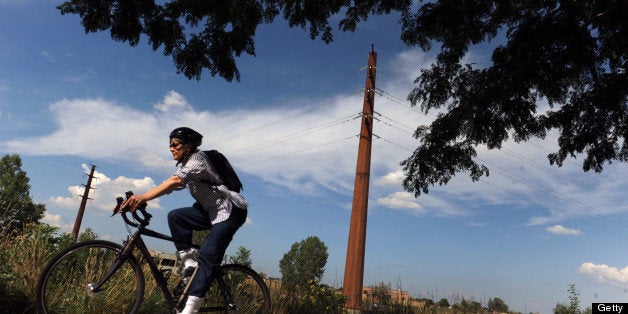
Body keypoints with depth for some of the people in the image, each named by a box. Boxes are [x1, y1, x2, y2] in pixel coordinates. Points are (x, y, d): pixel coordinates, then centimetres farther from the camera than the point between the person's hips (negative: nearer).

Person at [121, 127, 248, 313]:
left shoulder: (198, 159, -19)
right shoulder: (184, 165, 9)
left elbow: (175, 181, -35)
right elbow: (170, 187, -2)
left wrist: (143, 198, -44)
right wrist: (138, 199, -16)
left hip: (230, 211, -9)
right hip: (210, 210, 9)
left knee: (208, 256, -15)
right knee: (175, 216, -10)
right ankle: (189, 263, -3)